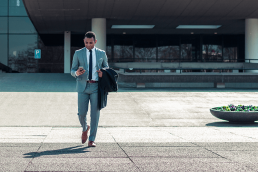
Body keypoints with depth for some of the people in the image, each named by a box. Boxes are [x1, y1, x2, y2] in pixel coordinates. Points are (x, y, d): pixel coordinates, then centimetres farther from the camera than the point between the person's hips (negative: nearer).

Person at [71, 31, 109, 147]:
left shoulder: (101, 53, 10)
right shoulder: (78, 53, 7)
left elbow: (106, 67, 21)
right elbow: (72, 71, 8)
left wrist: (103, 72, -3)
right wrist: (76, 73, -17)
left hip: (96, 87, 0)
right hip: (83, 86, 0)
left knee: (95, 113, -4)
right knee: (82, 113, -3)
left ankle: (91, 140, 3)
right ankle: (85, 129, 31)